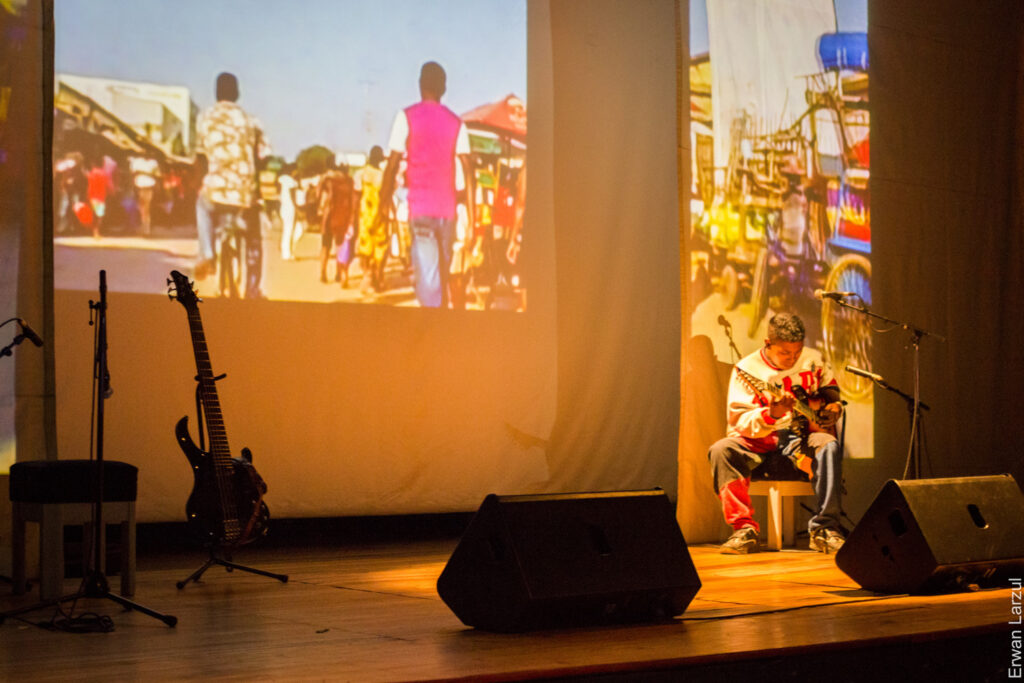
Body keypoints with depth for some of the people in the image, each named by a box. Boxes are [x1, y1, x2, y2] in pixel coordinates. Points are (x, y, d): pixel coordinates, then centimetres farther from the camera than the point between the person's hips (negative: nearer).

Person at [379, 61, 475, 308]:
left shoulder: (407, 116, 0)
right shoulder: (456, 123, 9)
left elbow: (393, 165, -5)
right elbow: (468, 170, 2)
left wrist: (384, 203, 5)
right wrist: (471, 217, 4)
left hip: (420, 206, -4)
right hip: (448, 208, 4)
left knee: (428, 276, -10)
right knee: (443, 274, 16)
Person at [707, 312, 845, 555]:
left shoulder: (812, 360, 3)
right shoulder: (747, 369, -8)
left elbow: (832, 392, 24)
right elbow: (738, 423, -14)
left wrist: (829, 409, 1)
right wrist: (771, 414, -32)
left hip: (800, 435, 1)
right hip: (759, 441, -1)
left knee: (829, 447, -32)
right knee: (721, 450, -30)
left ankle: (824, 529, -27)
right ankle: (744, 529, -29)